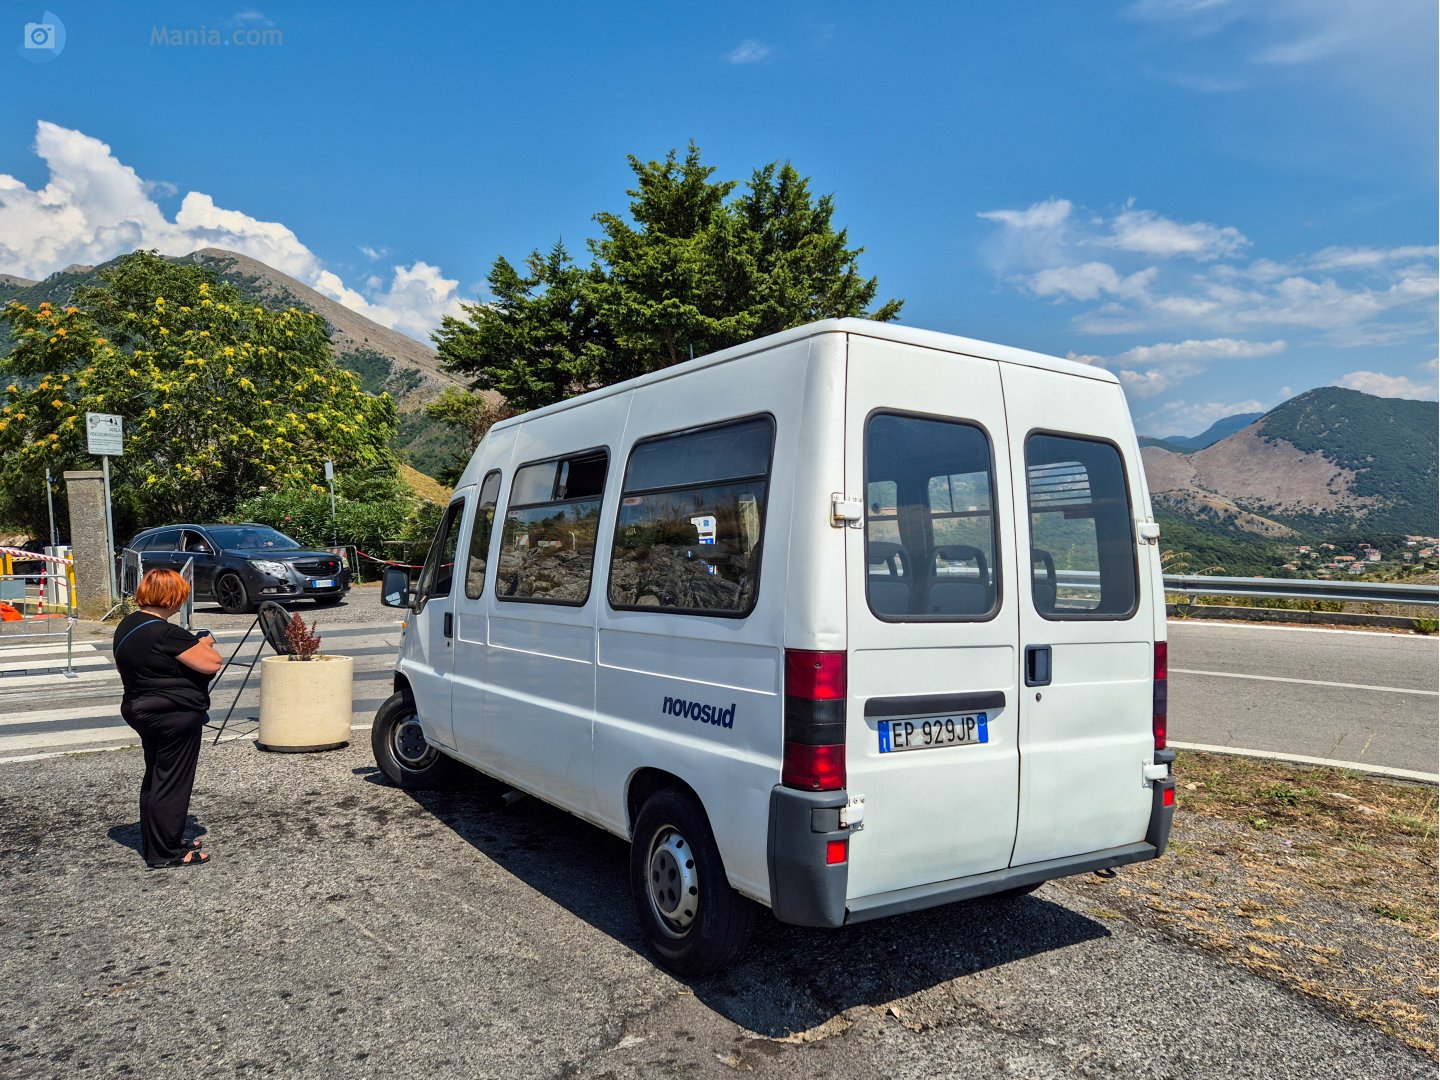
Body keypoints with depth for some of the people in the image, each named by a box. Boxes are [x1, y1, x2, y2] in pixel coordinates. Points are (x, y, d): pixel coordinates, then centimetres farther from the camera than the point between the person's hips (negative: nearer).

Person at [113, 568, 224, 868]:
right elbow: (212, 663, -22)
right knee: (172, 783, 0)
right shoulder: (167, 634, -23)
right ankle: (164, 853, 8)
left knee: (155, 778, 19)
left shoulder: (127, 625, 6)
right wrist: (204, 644, -3)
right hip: (175, 716, -10)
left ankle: (155, 843, 31)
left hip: (141, 710, 10)